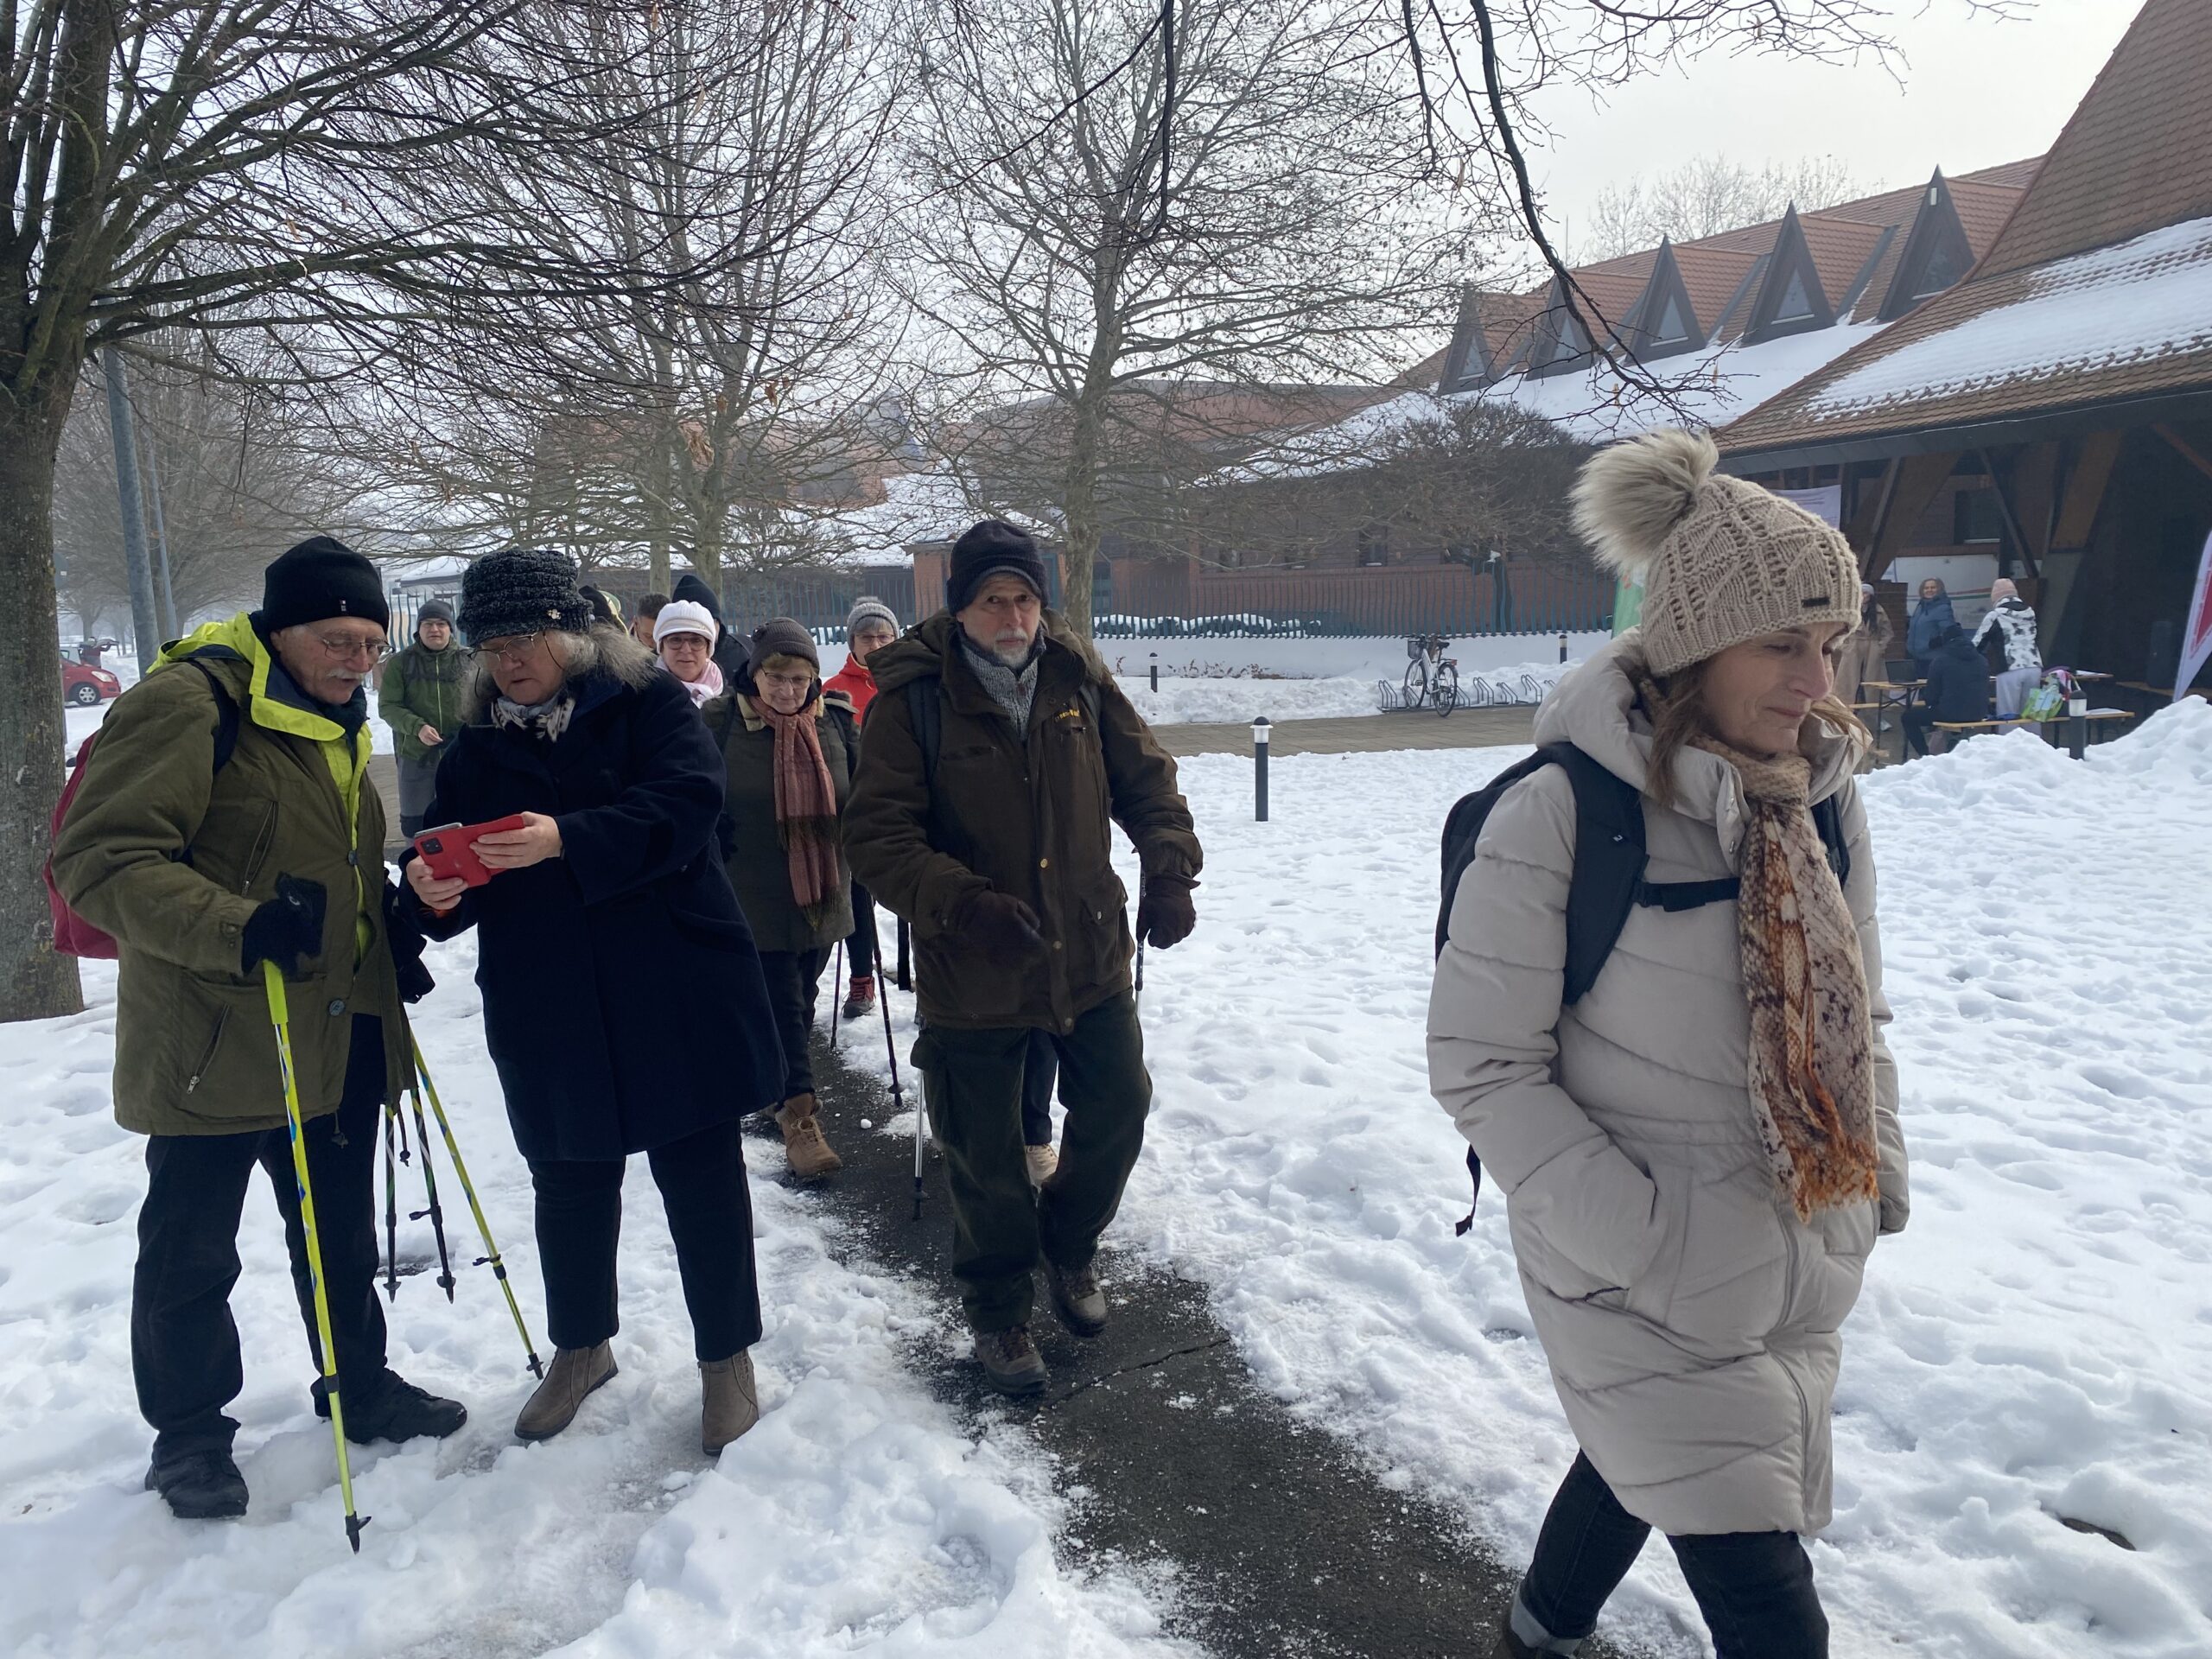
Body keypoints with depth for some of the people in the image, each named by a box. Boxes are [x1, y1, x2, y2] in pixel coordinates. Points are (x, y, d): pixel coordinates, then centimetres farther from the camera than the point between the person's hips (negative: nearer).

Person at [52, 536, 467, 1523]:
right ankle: (189, 1434, 27)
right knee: (190, 1254, 9)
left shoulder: (336, 723, 14)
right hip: (214, 1045, -7)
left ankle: (360, 1384, 36)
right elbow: (103, 858, -23)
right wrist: (239, 930, -34)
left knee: (341, 1237, 19)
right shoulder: (185, 704, -15)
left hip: (338, 1042, 8)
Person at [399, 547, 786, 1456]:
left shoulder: (646, 699, -4)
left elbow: (686, 802, -20)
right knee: (569, 1187, 17)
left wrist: (568, 841, -32)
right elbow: (448, 857, 5)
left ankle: (726, 1359, 24)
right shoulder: (477, 745, 9)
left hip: (677, 995, -4)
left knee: (701, 1176, 6)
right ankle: (581, 1347, 40)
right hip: (545, 1011, 4)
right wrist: (434, 888, -19)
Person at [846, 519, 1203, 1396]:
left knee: (1118, 1108, 17)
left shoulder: (1078, 677, -1)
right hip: (971, 974, -3)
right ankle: (997, 1306, 36)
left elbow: (1146, 779, 7)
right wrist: (963, 904, -32)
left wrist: (1169, 869, -10)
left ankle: (1067, 1245, 46)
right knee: (987, 1159, 10)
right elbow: (875, 837, -16)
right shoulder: (912, 698, -13)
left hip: (1090, 955, 4)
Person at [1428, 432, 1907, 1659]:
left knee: (1641, 1464, 28)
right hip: (1648, 1299, -7)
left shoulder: (1821, 796, -1)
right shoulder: (1560, 812, -22)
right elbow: (1478, 1062, -18)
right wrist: (1639, 1239, -21)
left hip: (1806, 1279, 7)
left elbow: (1856, 1012, 13)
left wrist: (1879, 1171, 3)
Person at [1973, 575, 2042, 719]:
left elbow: (1977, 644, 7)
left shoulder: (1995, 616, 1)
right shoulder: (2029, 612, 17)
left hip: (2010, 670, -5)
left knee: (2008, 717, -4)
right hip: (2034, 668, 5)